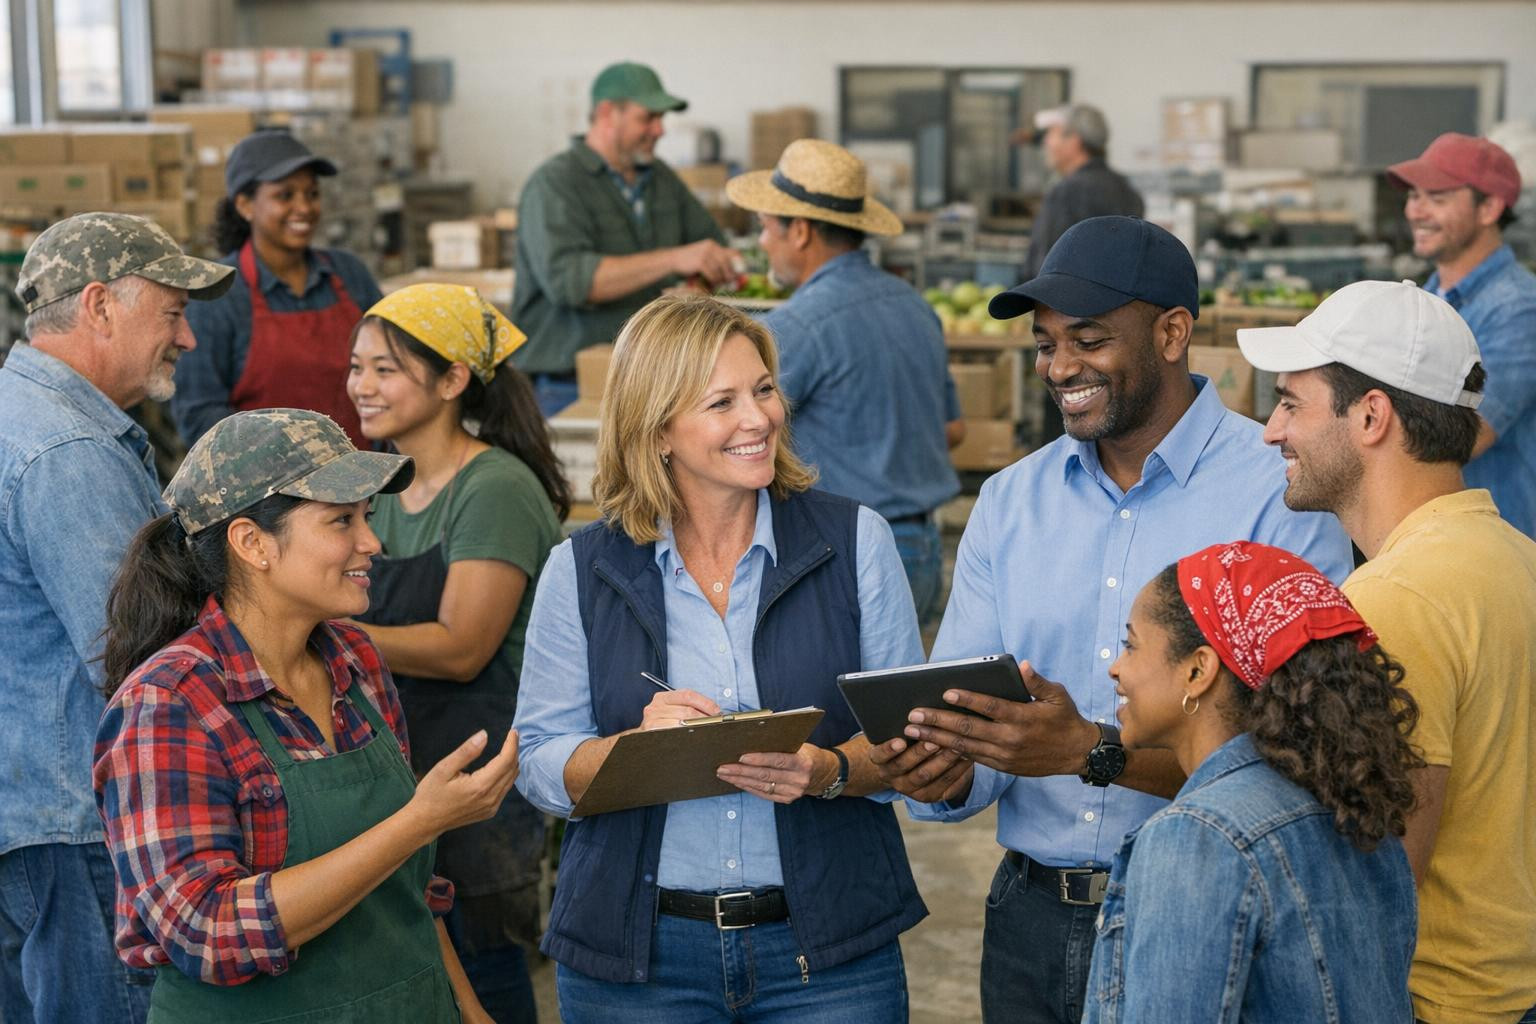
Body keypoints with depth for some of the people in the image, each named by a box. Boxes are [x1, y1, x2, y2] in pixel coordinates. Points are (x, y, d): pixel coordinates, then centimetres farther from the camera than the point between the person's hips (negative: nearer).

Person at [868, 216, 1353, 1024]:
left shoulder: (1282, 496, -11)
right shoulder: (1009, 502, 7)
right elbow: (951, 712, 4)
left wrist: (1093, 751, -28)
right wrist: (947, 774, -18)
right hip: (1031, 919, 5)